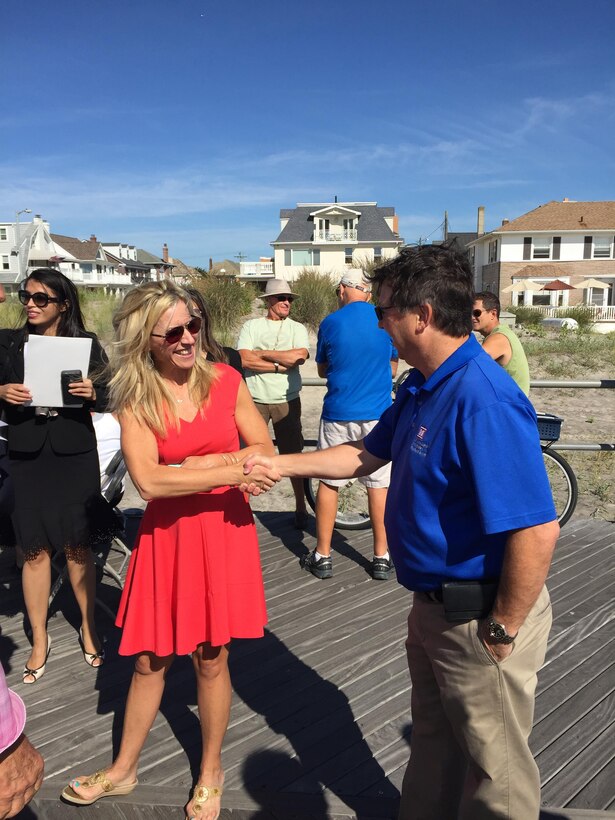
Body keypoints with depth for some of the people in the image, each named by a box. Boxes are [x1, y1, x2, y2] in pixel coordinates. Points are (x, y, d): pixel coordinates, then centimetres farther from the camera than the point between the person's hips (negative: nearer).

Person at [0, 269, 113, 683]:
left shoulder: (86, 343, 1)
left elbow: (107, 398, 2)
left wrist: (92, 393, -18)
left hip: (75, 455, -1)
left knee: (79, 546, 6)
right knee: (35, 550, 5)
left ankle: (88, 627, 27)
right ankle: (40, 640, 22)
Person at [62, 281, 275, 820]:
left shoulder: (226, 381, -4)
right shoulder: (135, 401, -6)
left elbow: (266, 451, -2)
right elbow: (147, 480, -19)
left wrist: (205, 463, -15)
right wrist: (233, 471, -21)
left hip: (223, 530, 0)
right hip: (165, 535, 1)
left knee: (210, 657, 11)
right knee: (149, 659, 14)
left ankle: (211, 774, 36)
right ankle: (124, 770, 40)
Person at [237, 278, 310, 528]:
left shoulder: (297, 328, 7)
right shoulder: (251, 326, 5)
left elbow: (300, 355, -12)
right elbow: (245, 360, -10)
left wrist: (263, 353, -11)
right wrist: (280, 365, -11)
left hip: (287, 401, 1)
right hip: (255, 400, 0)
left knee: (293, 455, 6)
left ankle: (301, 507, 19)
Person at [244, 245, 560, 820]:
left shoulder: (484, 400, -29)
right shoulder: (421, 387, 2)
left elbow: (536, 530, -31)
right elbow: (364, 455, 13)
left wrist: (503, 630, -20)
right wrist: (278, 464, 8)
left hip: (480, 616, -9)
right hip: (433, 602, 9)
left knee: (492, 764, 15)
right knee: (433, 741, 29)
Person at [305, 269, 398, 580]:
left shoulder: (330, 323, -4)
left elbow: (323, 371, 8)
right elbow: (392, 369, 11)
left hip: (338, 415, -1)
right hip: (377, 414, 1)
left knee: (328, 483, 10)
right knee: (378, 484, 9)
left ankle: (322, 556, 17)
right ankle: (381, 557, 16)